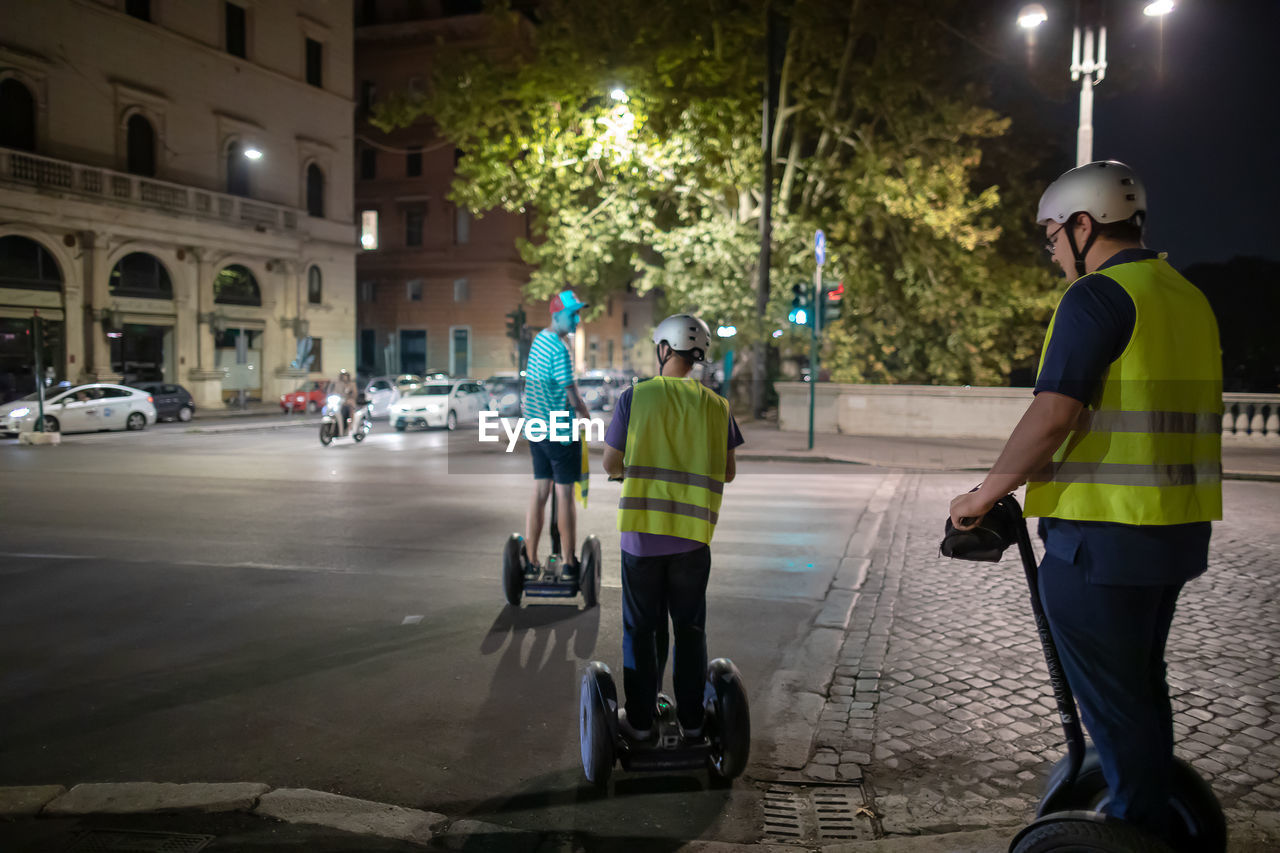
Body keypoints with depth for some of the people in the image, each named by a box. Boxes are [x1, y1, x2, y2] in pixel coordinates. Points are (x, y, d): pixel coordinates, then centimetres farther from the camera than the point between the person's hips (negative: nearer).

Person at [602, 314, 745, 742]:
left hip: (642, 531, -2)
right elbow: (728, 473, 6)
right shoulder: (717, 406, 0)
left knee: (642, 629, 11)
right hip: (693, 534, 2)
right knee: (690, 629, 14)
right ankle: (691, 719, 24)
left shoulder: (634, 397, -7)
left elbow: (611, 465, -2)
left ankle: (640, 719, 20)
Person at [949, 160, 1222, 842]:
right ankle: (1154, 822, 37)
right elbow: (1175, 416, 19)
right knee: (1142, 685, 23)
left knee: (1112, 702, 3)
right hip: (1177, 530, 10)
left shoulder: (1097, 295, -14)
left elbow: (1053, 415, -24)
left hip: (1102, 536, -10)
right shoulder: (1189, 298, 15)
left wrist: (986, 494, -14)